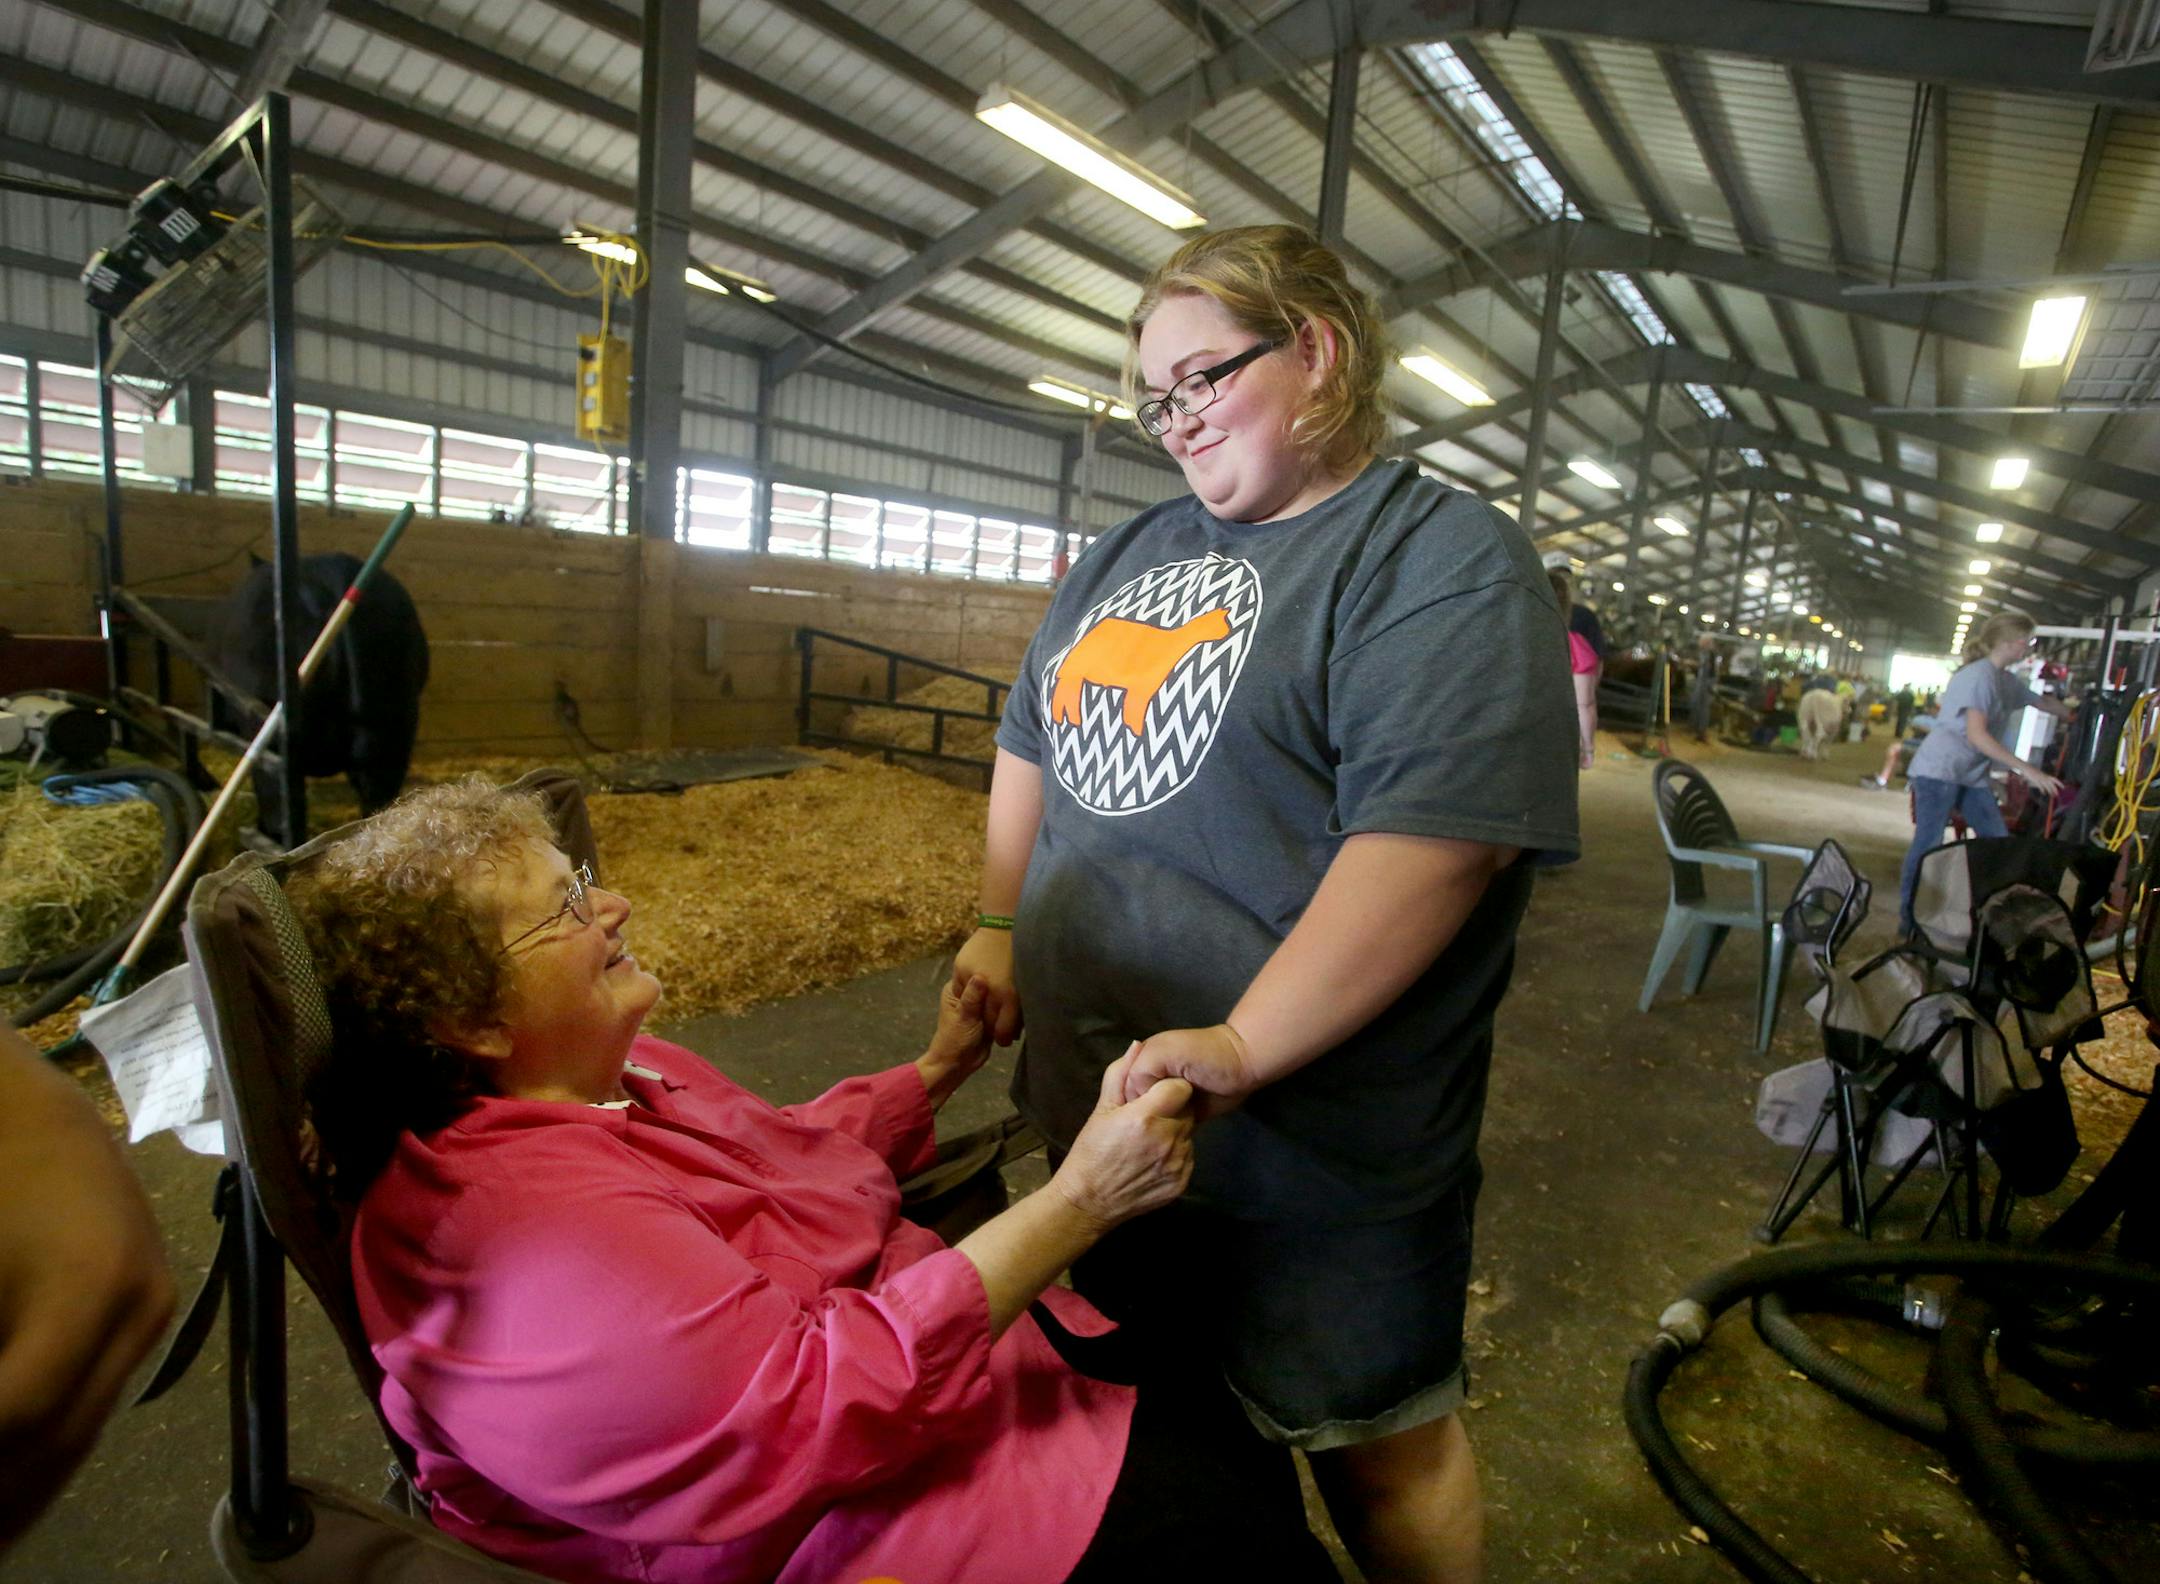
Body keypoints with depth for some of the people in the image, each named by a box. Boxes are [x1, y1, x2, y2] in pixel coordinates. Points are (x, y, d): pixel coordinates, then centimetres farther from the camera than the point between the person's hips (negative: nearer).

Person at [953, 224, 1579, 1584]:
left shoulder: (1447, 558, -12)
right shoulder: (1132, 552, 11)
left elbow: (1436, 834, -24)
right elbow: (1036, 743, 17)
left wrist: (1241, 1048, -26)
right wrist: (1001, 926, 8)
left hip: (1314, 1153, -6)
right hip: (1096, 1103, 7)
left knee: (1376, 1443, 15)